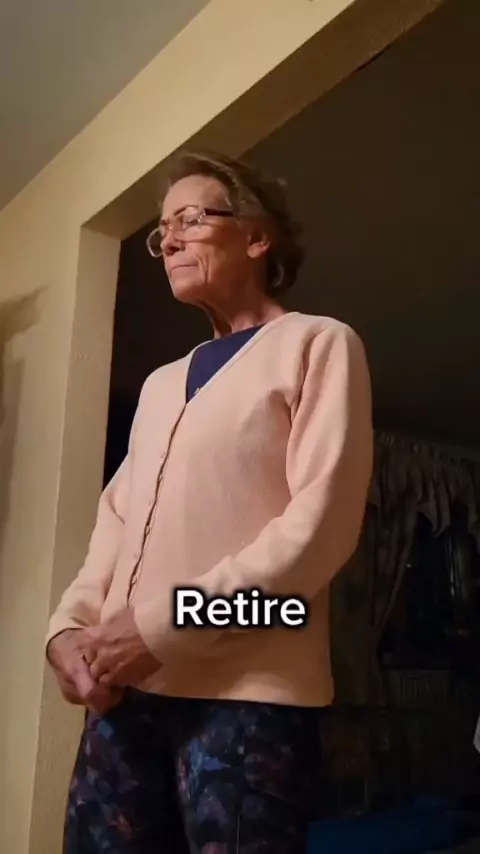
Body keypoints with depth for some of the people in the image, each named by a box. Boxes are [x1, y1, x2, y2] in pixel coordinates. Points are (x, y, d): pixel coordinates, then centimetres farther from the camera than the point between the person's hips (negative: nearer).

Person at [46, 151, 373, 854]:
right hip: (124, 690, 6)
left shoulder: (318, 343, 0)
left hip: (247, 695, -6)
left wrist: (163, 626, -15)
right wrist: (71, 625, -2)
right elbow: (116, 521, 16)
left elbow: (322, 522, -11)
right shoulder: (160, 384, 21)